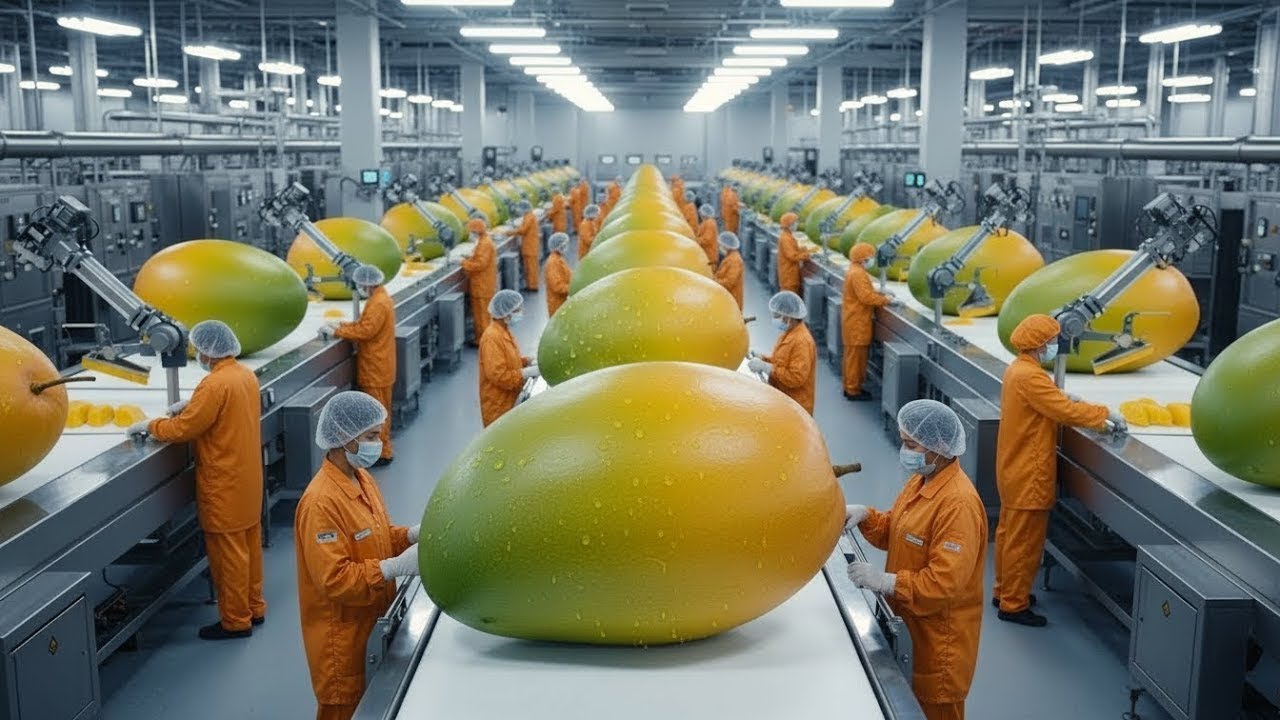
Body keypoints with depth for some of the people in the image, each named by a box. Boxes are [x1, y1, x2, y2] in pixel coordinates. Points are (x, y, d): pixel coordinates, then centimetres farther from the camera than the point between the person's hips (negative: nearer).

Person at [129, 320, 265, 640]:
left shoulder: (215, 384, -23)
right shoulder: (246, 374, 5)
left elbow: (183, 429, -19)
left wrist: (148, 425, -4)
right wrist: (192, 404, 11)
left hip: (224, 484, -9)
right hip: (247, 477, 9)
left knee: (228, 552, 2)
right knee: (249, 543, 17)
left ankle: (235, 621, 12)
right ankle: (253, 607, 28)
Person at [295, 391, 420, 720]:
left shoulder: (361, 477, 3)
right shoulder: (322, 502, -26)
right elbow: (334, 579, -27)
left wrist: (412, 535, -4)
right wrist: (398, 566, -28)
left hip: (371, 621, 9)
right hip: (342, 634, -9)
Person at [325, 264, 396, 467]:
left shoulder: (378, 304, -21)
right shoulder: (379, 299, 12)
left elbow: (365, 330, -24)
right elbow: (365, 324, 17)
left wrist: (338, 332, -16)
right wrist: (342, 325, 6)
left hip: (376, 369, -10)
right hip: (376, 367, 10)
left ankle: (383, 453, 3)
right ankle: (383, 447, 25)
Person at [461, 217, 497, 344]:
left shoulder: (485, 244, -18)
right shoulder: (482, 243, 15)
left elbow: (480, 264, -24)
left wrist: (464, 262, -14)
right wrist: (467, 260, 4)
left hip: (483, 287, -10)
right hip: (481, 286, 10)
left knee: (483, 314, -4)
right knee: (479, 313, 15)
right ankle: (481, 338, 21)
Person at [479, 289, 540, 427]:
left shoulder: (504, 332, 8)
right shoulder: (492, 338, -23)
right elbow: (499, 376, -27)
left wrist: (528, 361, 4)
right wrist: (528, 372, -23)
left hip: (509, 401, 10)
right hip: (498, 407, -10)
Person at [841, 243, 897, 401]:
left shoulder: (855, 271, 13)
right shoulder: (858, 274, -20)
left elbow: (865, 292, 18)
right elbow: (867, 297, -24)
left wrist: (881, 294, 6)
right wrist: (886, 300, -14)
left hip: (855, 320, 11)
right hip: (857, 322, -11)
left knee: (853, 355, 16)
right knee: (856, 356, -4)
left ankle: (851, 387, 24)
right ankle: (853, 391, 2)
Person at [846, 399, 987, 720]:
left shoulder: (958, 504, -27)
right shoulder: (921, 479, 3)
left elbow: (945, 583, -28)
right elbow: (895, 532, 15)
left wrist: (885, 581, -28)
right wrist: (865, 516, -3)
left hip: (940, 633, -9)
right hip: (910, 621, 9)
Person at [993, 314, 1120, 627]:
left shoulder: (1018, 369, 8)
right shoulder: (1029, 376, -24)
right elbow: (1066, 412, -25)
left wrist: (1065, 401, 3)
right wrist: (1106, 413, -14)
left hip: (1016, 470, 10)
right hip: (1029, 475, -10)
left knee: (1009, 533, 19)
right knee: (1024, 542, -1)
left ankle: (1004, 592, 31)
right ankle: (1014, 605, 8)